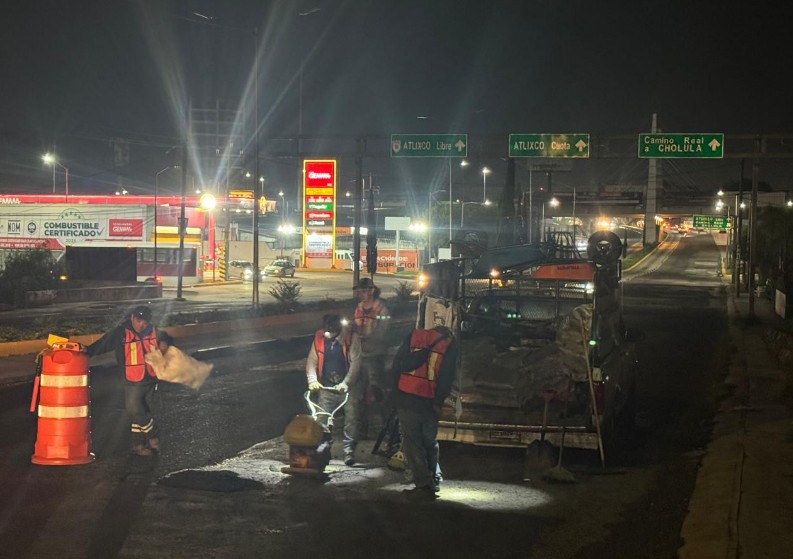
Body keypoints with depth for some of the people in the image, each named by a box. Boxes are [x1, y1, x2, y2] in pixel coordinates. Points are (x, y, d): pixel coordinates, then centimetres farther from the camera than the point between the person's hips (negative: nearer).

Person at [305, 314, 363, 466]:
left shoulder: (351, 338, -10)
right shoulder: (319, 338, 0)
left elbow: (356, 362, -14)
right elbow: (312, 360, 3)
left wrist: (346, 383, -24)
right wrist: (312, 379, -13)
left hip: (348, 387, -3)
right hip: (326, 388, 3)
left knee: (352, 418, -5)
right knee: (322, 419, 3)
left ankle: (349, 450, 2)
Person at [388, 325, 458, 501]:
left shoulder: (413, 336, 12)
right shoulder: (449, 343, 8)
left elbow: (396, 366, 7)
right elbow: (447, 376, -2)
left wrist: (395, 391, 9)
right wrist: (438, 402, -2)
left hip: (406, 399, 0)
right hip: (429, 402, 1)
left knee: (411, 442, 2)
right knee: (431, 443, 17)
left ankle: (424, 484, -5)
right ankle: (434, 482, 19)